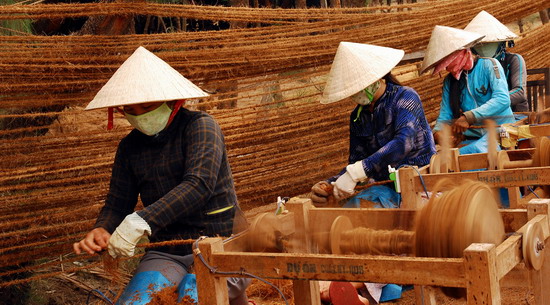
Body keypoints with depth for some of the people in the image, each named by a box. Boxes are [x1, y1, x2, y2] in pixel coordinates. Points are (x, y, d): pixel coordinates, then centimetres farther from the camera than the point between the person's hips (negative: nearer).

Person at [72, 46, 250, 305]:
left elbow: (199, 185, -22)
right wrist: (101, 230, -13)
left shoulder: (200, 126, -8)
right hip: (166, 254, 4)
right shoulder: (129, 147, 9)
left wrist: (141, 221, -31)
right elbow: (117, 203, 11)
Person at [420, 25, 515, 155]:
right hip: (472, 138, 4)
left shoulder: (488, 65, -1)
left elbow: (503, 99, -16)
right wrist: (438, 132, -13)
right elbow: (444, 116, 10)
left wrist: (469, 117, -25)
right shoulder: (449, 80, 13)